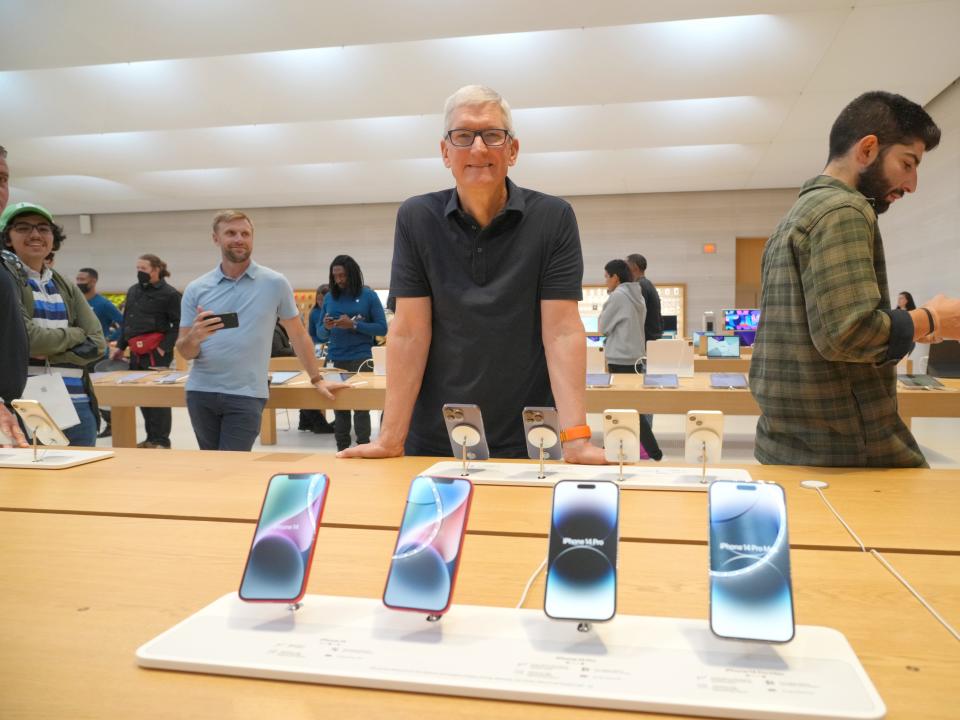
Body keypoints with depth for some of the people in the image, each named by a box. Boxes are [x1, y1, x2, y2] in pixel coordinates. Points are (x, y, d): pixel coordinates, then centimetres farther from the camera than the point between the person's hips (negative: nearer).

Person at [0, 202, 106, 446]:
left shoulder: (66, 286, 14)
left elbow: (98, 344, 5)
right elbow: (24, 336, -14)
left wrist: (48, 353, -9)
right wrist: (75, 335, -1)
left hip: (77, 405, 5)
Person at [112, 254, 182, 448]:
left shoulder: (169, 293, -6)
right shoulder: (133, 291, 15)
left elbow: (177, 325, -8)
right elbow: (126, 321, 23)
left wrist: (164, 348, -14)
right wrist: (121, 346, 20)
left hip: (156, 353, -8)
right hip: (137, 353, 8)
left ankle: (162, 441, 5)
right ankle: (151, 438, 21)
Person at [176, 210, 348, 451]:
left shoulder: (275, 283, -1)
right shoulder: (196, 289, 4)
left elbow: (297, 334, 7)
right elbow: (184, 352, 4)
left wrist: (317, 379, 7)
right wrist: (194, 337, -18)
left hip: (246, 395, -3)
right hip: (200, 392, 3)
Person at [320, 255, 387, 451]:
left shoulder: (368, 296, 0)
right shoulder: (329, 297, 9)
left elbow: (382, 328, -4)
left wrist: (354, 325, -14)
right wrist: (326, 327, -8)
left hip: (360, 359, -3)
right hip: (335, 360, 3)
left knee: (361, 406, -2)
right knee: (339, 406, 5)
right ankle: (342, 449, 14)